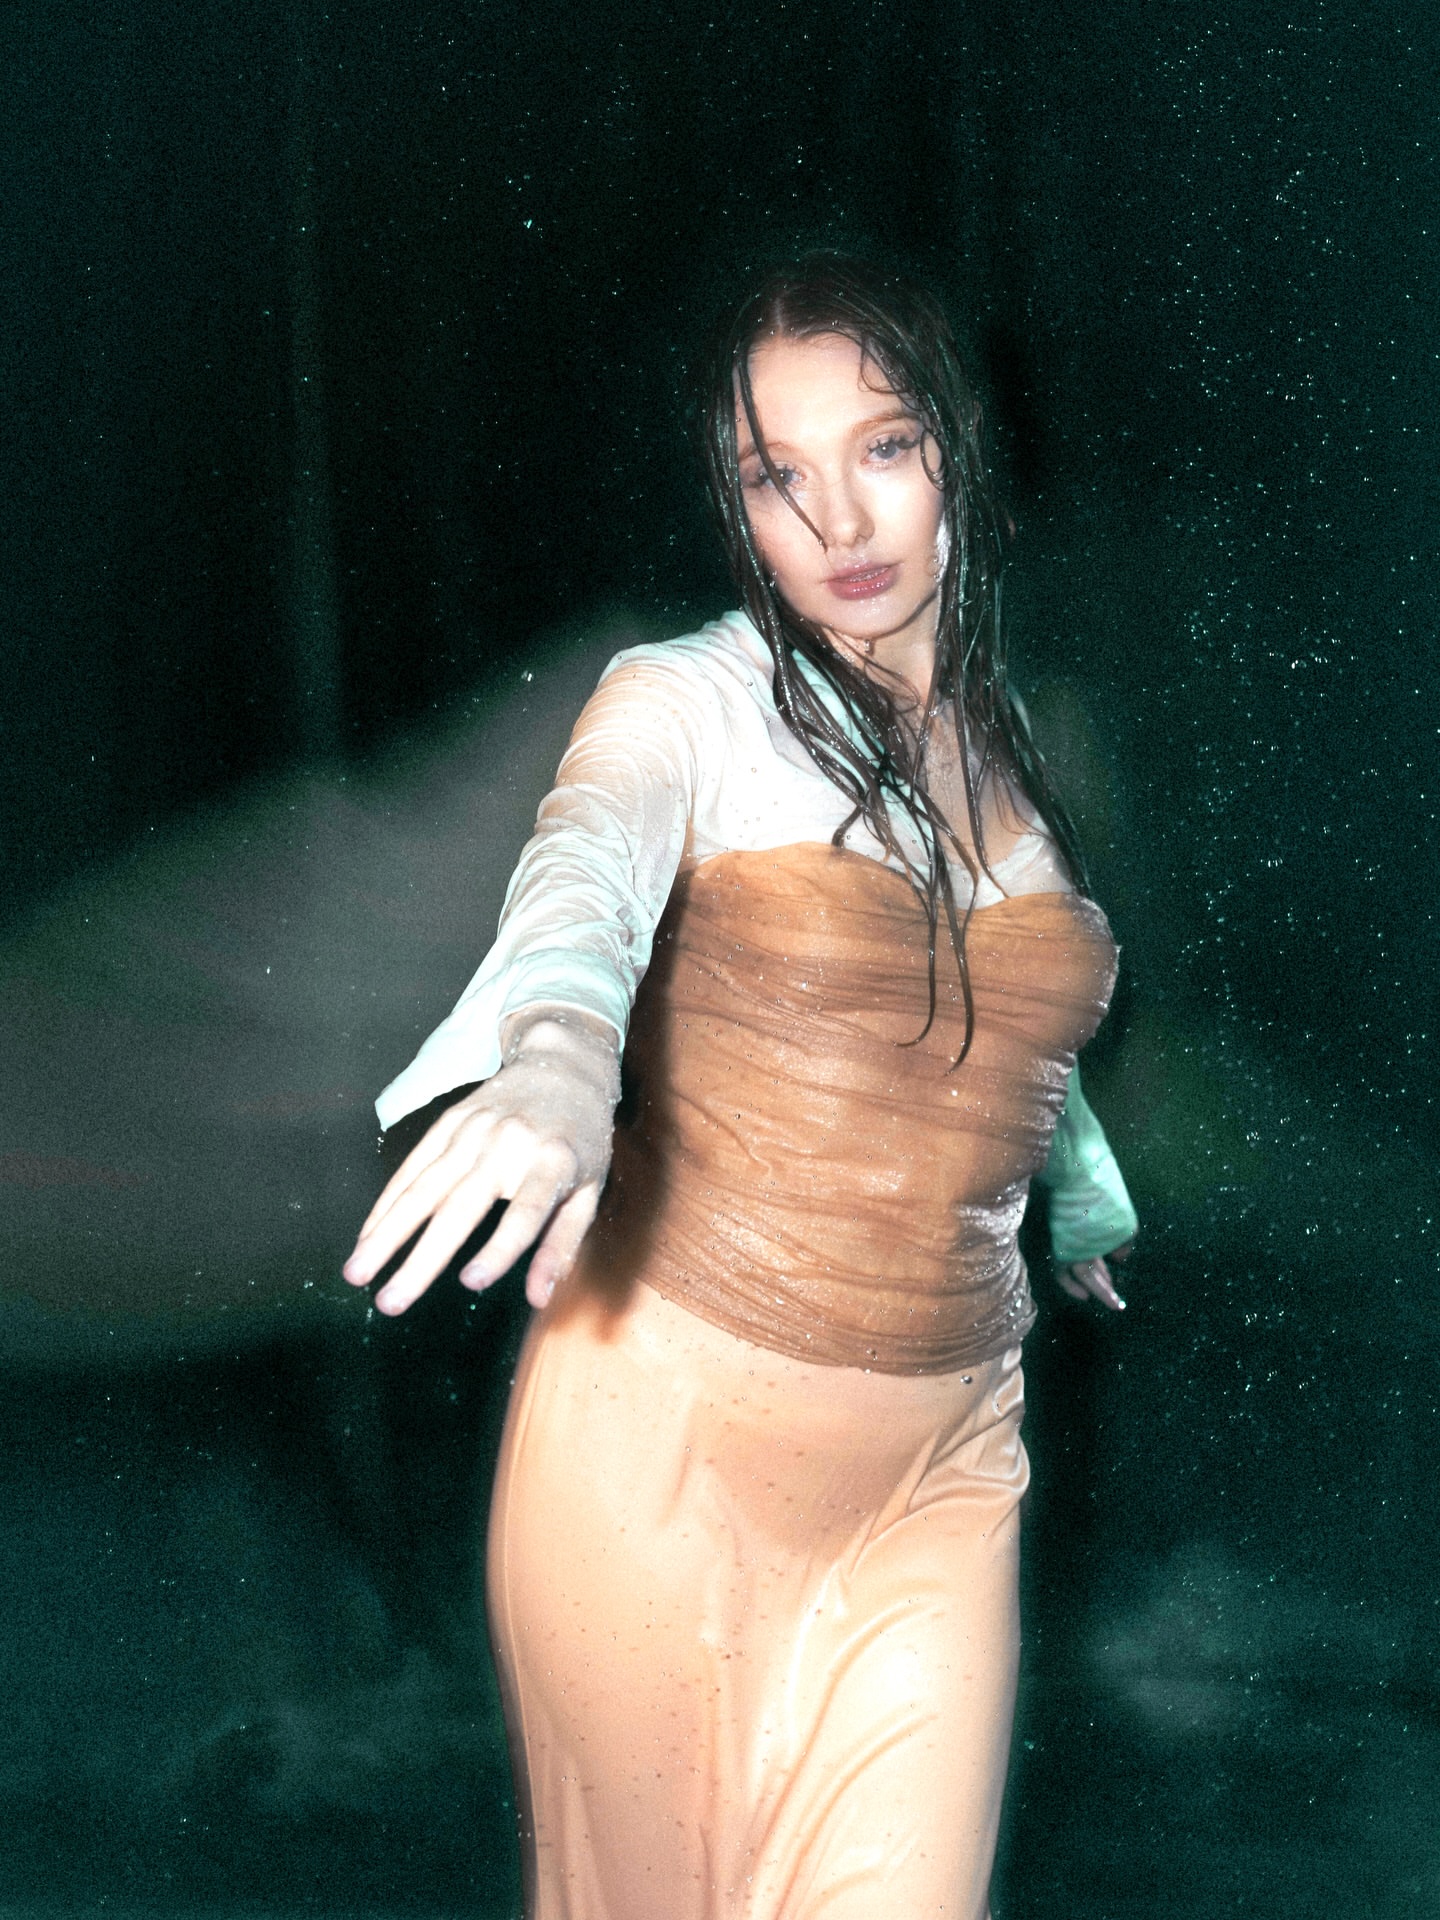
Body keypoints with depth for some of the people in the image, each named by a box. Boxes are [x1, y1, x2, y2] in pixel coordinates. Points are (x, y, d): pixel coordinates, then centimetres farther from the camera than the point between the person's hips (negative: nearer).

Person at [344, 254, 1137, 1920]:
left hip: (940, 1468, 4)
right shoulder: (687, 703, -7)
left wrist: (1086, 1204, 47)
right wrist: (557, 1059, -53)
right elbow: (586, 861, -30)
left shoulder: (1006, 744, 9)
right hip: (669, 1432, -3)